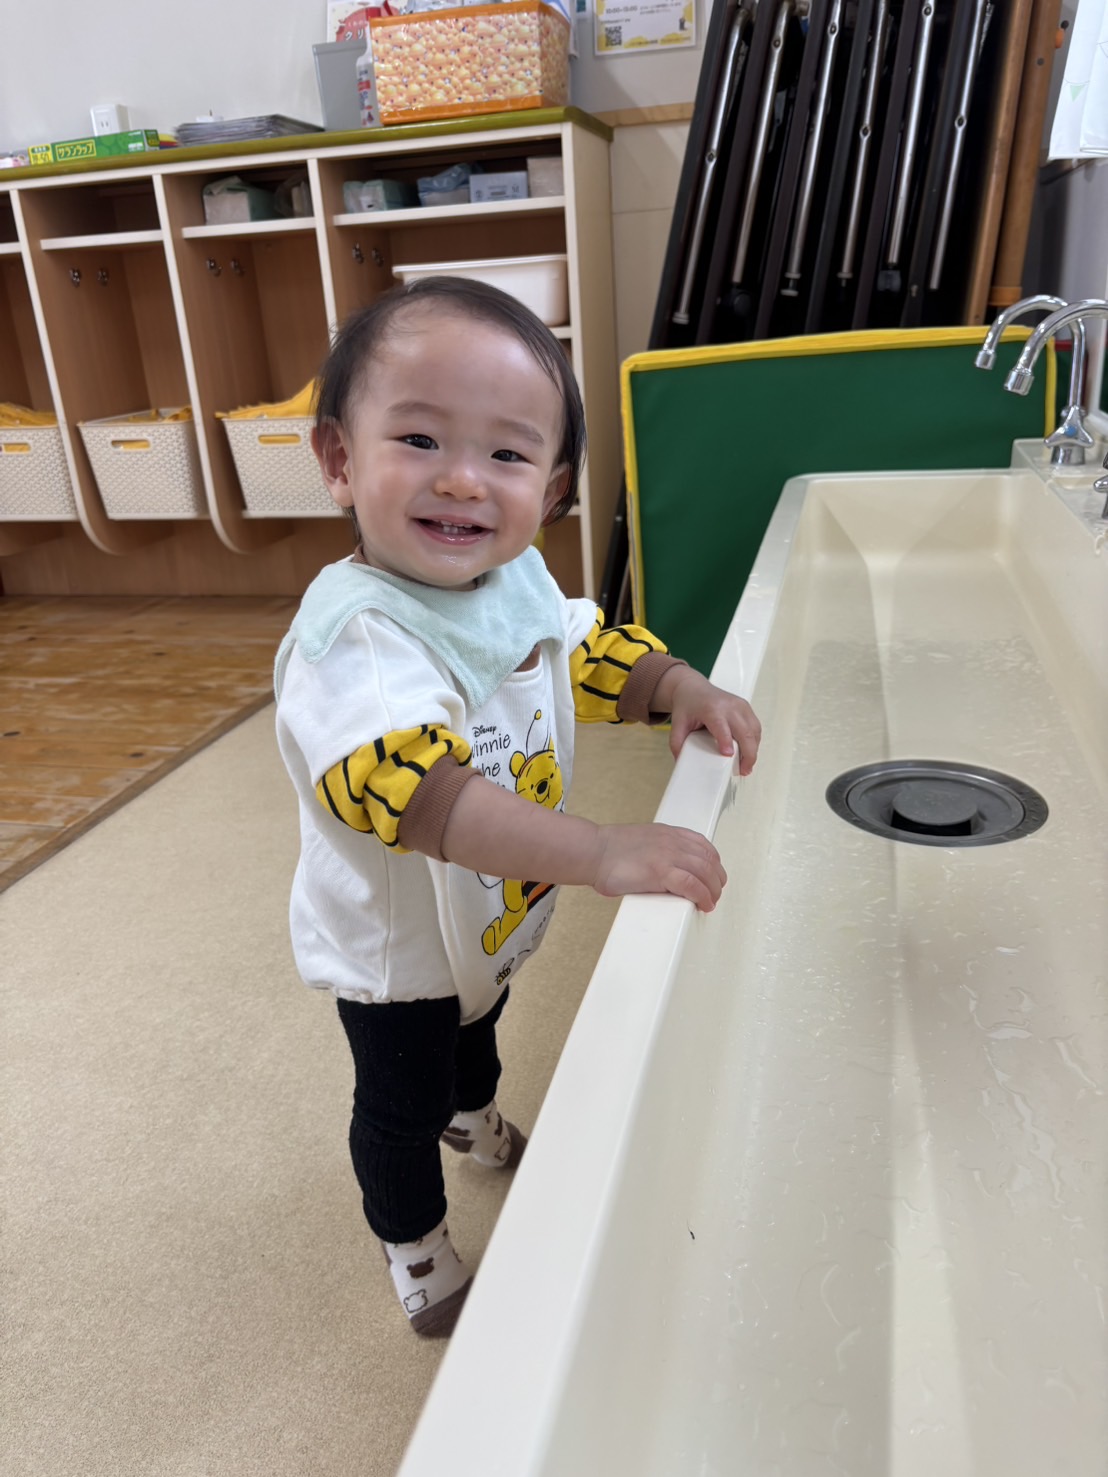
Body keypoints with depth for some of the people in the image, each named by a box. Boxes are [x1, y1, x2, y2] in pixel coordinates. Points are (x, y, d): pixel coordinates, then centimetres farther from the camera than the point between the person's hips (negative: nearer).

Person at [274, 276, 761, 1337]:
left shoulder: (518, 584, -13)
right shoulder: (356, 638, -39)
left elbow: (591, 657, 3)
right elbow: (421, 792, -51)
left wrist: (679, 687, -16)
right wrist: (599, 852, -60)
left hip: (495, 918, 7)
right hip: (396, 945, -7)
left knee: (478, 1028, 36)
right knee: (400, 1104, 20)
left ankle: (476, 1121, 69)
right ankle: (416, 1258, 50)